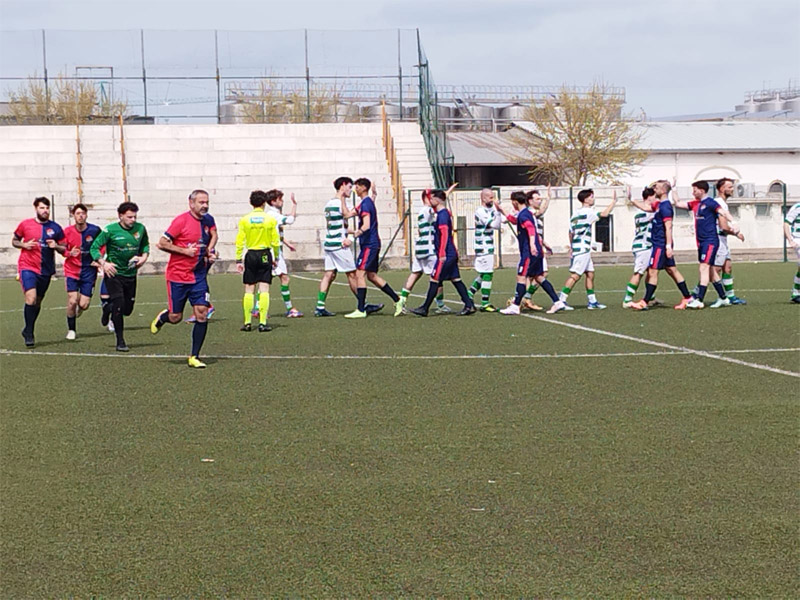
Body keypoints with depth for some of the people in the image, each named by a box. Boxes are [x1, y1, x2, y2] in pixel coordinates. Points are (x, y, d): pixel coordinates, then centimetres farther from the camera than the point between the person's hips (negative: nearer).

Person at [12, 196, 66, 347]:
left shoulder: (55, 228, 3)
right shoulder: (25, 224, 0)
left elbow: (64, 248, 8)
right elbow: (14, 240, 12)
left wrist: (56, 246, -13)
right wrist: (24, 245, -8)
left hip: (45, 271, 3)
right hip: (27, 267, -3)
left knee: (38, 302, 13)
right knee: (31, 298, -19)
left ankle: (28, 330, 33)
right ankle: (29, 334, -10)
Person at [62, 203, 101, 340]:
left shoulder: (95, 230, -6)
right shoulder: (67, 231, -5)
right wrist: (70, 253, -18)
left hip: (89, 271, 0)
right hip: (72, 270, 0)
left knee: (84, 305, -5)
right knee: (72, 301, -12)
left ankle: (77, 310, 35)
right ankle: (71, 330, 7)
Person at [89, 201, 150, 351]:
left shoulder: (140, 229, -1)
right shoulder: (110, 230, -12)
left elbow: (145, 245, 17)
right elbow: (94, 247, -8)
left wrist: (144, 257, -2)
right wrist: (103, 263, -22)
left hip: (131, 274, 5)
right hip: (114, 273, -5)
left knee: (128, 309, 8)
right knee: (118, 305, -13)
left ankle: (109, 309, 43)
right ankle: (120, 341, -3)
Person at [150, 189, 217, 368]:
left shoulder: (208, 220, 5)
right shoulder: (181, 220, -13)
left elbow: (213, 234, 27)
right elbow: (162, 243, -13)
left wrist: (210, 250, 8)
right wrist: (184, 251, -18)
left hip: (199, 276, 5)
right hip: (178, 276, -5)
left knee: (202, 314, -7)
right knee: (175, 317, 2)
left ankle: (194, 357, 1)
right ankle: (162, 317, 41)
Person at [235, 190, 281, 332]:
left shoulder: (244, 220, 0)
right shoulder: (270, 219, -2)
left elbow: (239, 242, -1)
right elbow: (276, 242, -1)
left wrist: (238, 260, 3)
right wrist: (276, 257, 13)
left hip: (250, 256, 1)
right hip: (265, 255, -1)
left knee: (249, 290, 6)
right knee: (264, 289, -1)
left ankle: (247, 323, 7)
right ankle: (262, 323, -6)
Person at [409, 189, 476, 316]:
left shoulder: (442, 214, -14)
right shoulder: (445, 213, 17)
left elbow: (444, 234, -21)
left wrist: (442, 254, -23)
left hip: (445, 255, -10)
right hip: (452, 253, 10)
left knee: (434, 280, -5)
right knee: (455, 279, 9)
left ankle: (424, 309, -1)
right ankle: (469, 305, 6)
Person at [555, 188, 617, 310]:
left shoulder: (576, 214, 15)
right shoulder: (587, 212, -11)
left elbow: (571, 232, 20)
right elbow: (604, 214, -17)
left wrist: (571, 247, 27)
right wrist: (613, 202, -6)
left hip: (576, 247, 10)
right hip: (582, 249, -10)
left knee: (590, 274, 11)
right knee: (575, 276, -9)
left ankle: (592, 301, 13)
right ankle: (561, 300, -11)